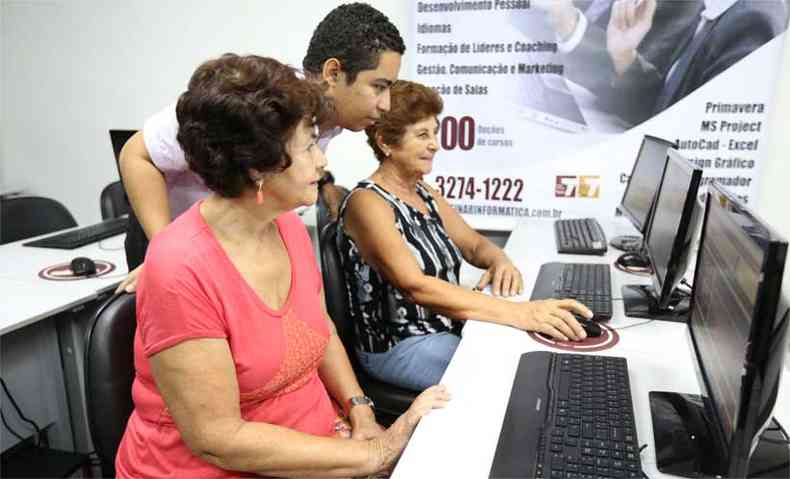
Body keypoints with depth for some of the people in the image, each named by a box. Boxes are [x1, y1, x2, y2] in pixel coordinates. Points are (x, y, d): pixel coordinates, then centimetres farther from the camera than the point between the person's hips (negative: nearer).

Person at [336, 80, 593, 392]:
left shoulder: (425, 193, 9)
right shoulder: (368, 202, -17)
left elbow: (474, 244, 13)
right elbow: (416, 286, -29)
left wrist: (500, 260, -12)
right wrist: (516, 313, -35)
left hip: (448, 329, 7)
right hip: (400, 348, -7)